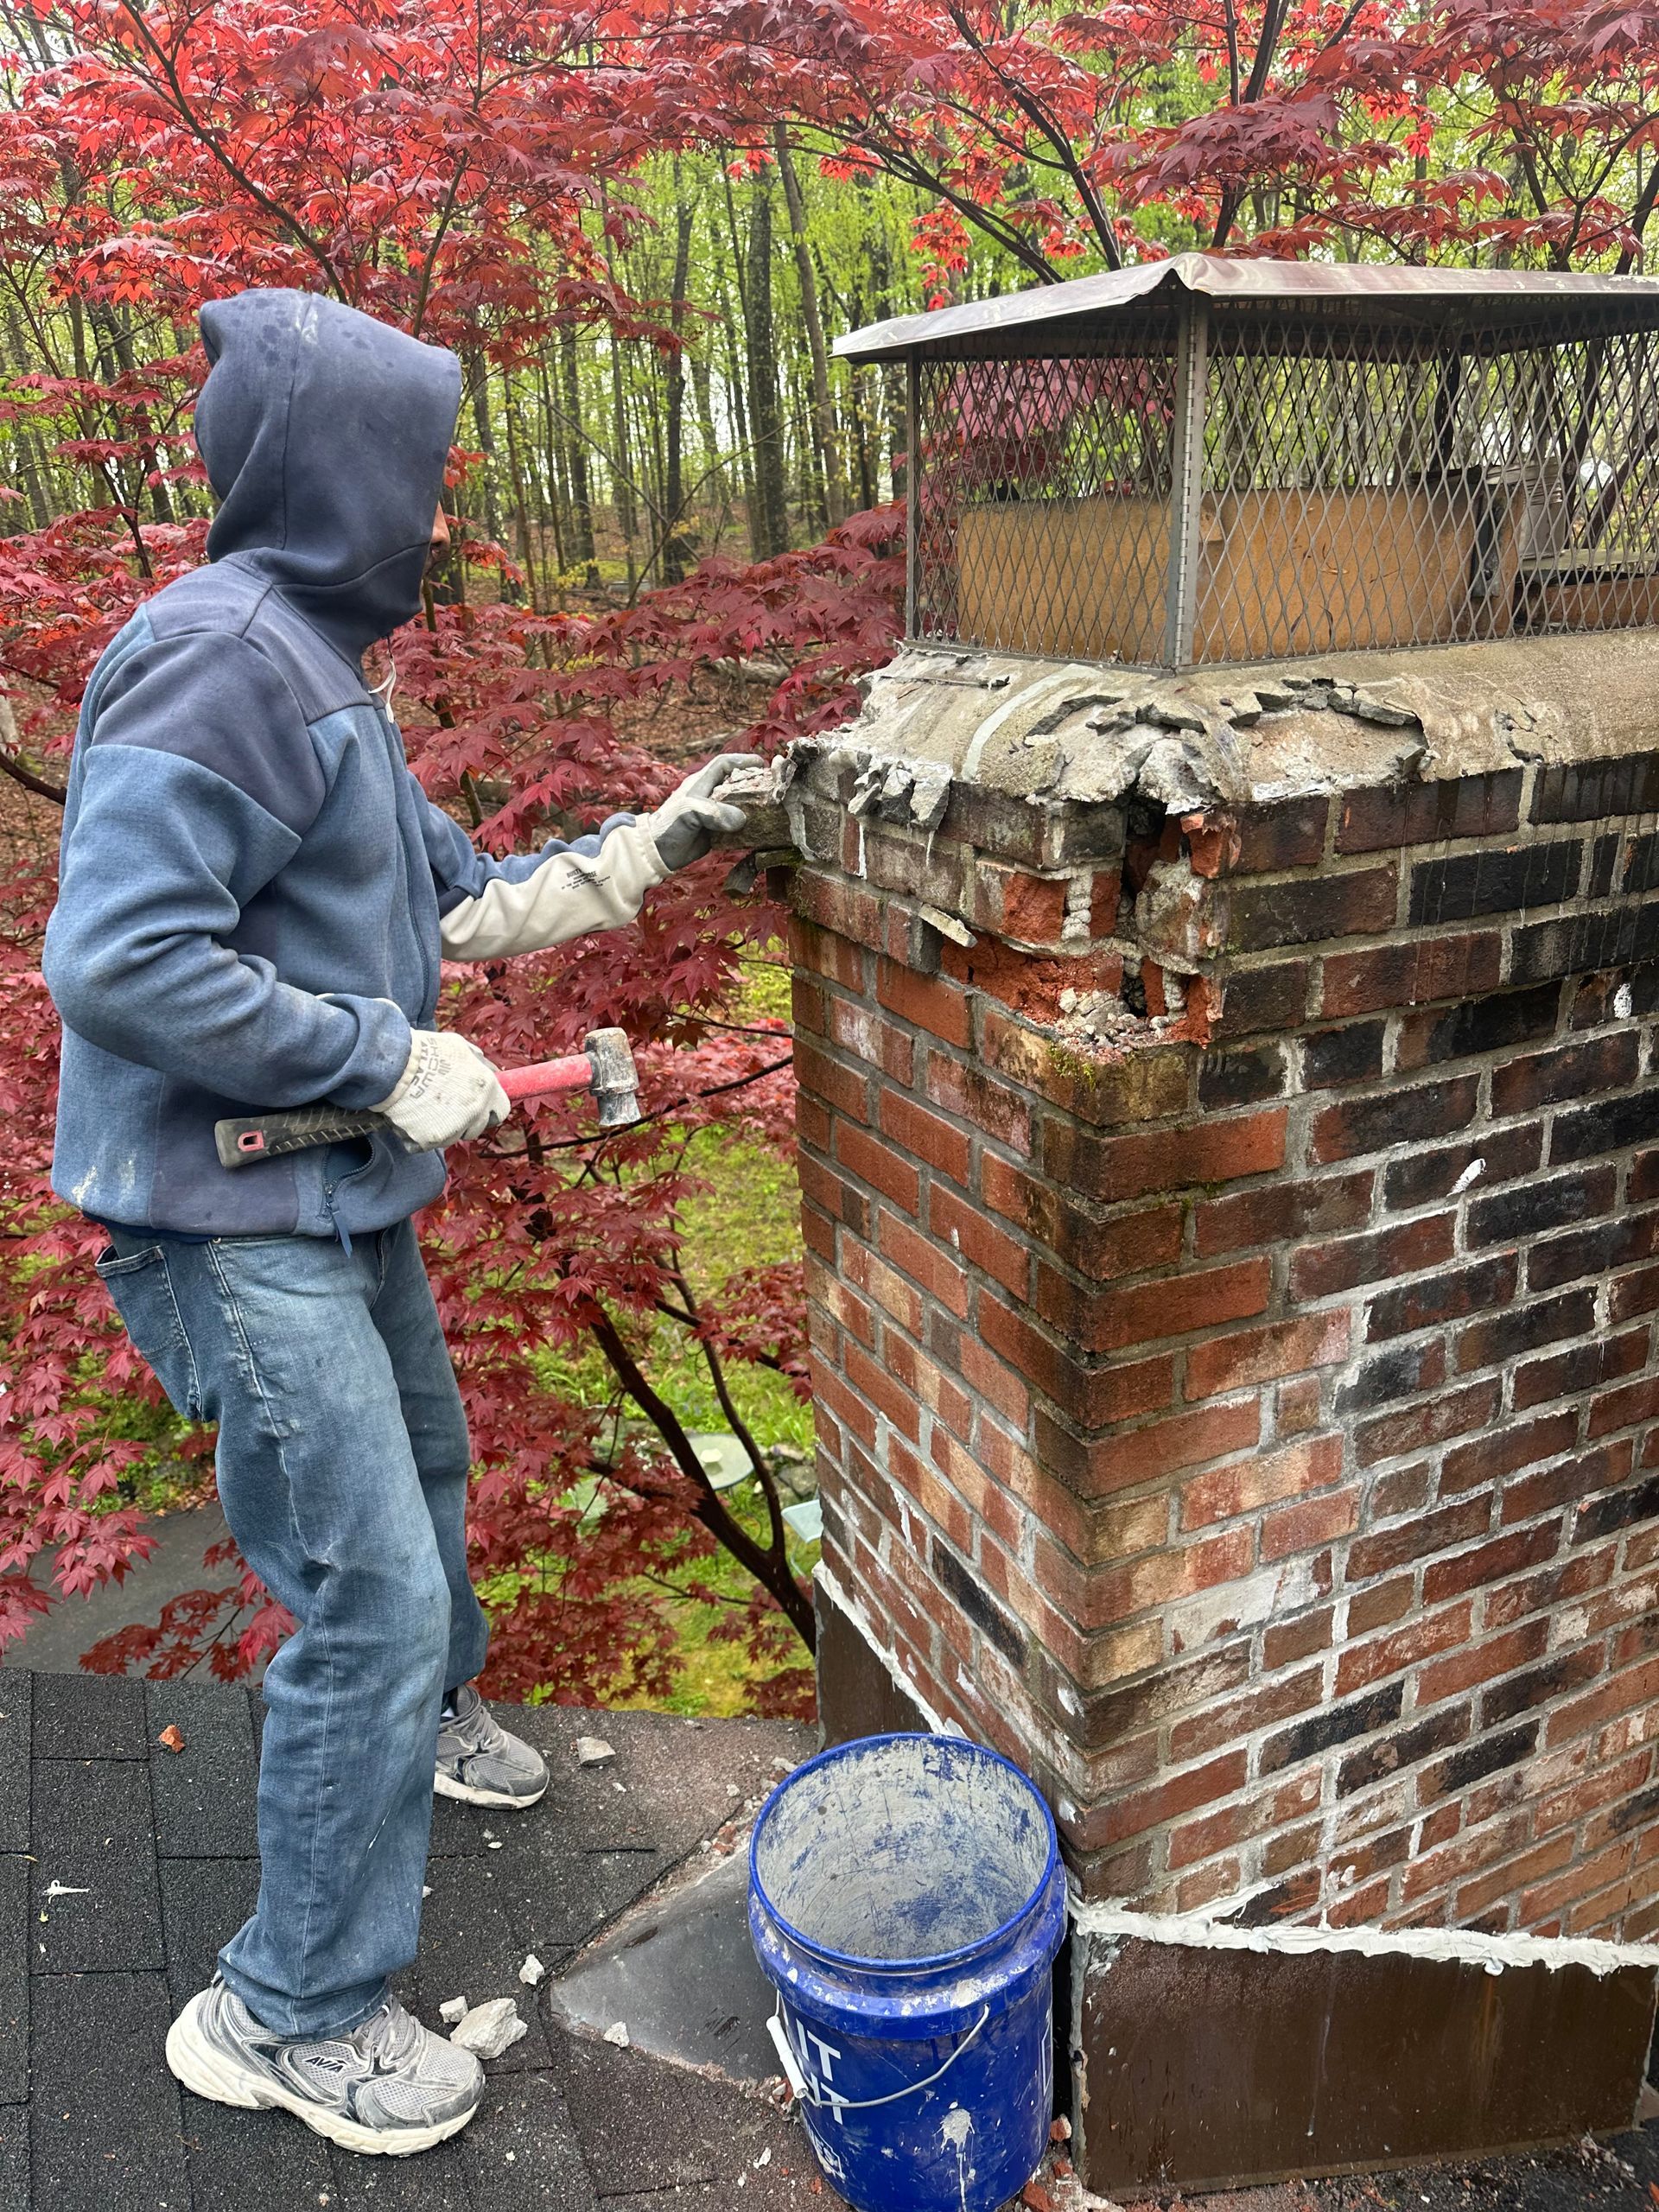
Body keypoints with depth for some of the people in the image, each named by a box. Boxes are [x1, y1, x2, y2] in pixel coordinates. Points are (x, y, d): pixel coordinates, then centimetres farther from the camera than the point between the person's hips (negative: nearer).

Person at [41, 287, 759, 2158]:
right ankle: (293, 2012, 16)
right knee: (371, 1591, -5)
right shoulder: (216, 658, -19)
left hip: (337, 1196, 10)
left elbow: (454, 900, 17)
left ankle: (417, 1718, 56)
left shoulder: (319, 667, 12)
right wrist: (396, 1060, -21)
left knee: (419, 1461, 27)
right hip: (233, 1218, -10)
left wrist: (640, 852, 10)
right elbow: (116, 960, -26)